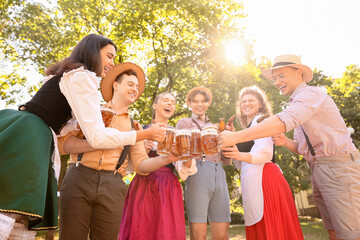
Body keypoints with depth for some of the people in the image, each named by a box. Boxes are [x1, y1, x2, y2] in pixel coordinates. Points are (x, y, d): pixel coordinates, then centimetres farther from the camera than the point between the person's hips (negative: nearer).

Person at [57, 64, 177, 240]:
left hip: (112, 186, 2)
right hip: (79, 179, -1)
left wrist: (167, 158, -9)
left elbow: (141, 164, 8)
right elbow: (64, 144, 2)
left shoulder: (134, 127, 17)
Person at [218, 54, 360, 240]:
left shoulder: (311, 94, -10)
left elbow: (284, 120, -30)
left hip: (338, 166, -9)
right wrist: (286, 142, -3)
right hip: (319, 170, 9)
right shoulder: (297, 105, 19)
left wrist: (236, 137, -32)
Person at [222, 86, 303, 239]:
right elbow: (240, 165, 21)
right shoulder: (248, 129, 24)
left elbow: (265, 153, -16)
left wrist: (242, 155, -34)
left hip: (264, 178, -9)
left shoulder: (261, 119, -1)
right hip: (253, 181, 9)